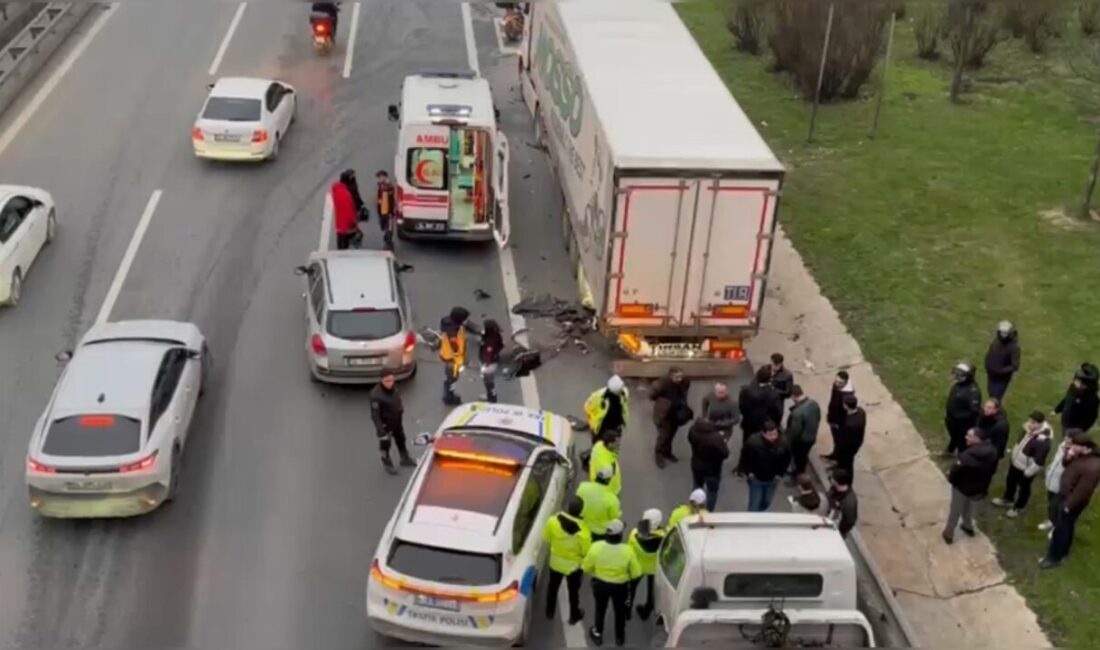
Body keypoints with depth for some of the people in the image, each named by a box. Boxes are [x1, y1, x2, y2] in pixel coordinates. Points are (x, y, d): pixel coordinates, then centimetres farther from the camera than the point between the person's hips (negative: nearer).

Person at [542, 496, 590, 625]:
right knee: (573, 591, 23)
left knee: (553, 587, 29)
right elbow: (586, 552, -19)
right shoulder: (582, 531, -34)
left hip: (556, 561, 3)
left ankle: (549, 612, 50)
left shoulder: (553, 521, -26)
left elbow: (546, 539, -8)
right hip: (574, 565, -2)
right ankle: (574, 616, 45)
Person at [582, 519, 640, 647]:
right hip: (620, 586, -1)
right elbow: (636, 573, -15)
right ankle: (620, 637, 47)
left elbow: (586, 567, -9)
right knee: (620, 611, 26)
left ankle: (597, 634, 47)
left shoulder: (596, 547, -24)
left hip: (600, 583, 1)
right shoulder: (627, 550, -28)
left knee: (600, 609, 28)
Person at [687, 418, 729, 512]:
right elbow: (725, 454, -25)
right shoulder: (716, 438, -37)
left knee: (697, 487, 30)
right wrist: (724, 443, -4)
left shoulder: (693, 430, -21)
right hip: (712, 469, -5)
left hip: (696, 466, 6)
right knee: (712, 491, 19)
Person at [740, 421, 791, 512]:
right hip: (756, 479, -3)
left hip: (772, 479, 4)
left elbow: (787, 459, 1)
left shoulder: (783, 443, -18)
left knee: (766, 502, 21)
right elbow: (744, 456, -10)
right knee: (754, 504, 1)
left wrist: (780, 473, -1)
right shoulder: (753, 441, -27)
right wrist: (748, 472, -11)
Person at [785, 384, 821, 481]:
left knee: (799, 458, 19)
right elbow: (818, 418, 5)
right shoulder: (814, 403, -13)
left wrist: (787, 439, -9)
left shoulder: (797, 412, -38)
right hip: (812, 436, 7)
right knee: (803, 456, 29)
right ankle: (799, 472, 51)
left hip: (801, 440, -7)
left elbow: (795, 430, -28)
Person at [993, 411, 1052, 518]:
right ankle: (1007, 499, 55)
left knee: (1024, 488, 18)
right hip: (1015, 462, 8)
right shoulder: (1029, 429, -11)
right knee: (1010, 481, 29)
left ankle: (1018, 507, 42)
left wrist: (1028, 472, -21)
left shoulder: (1043, 441, -38)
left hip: (1026, 469, -8)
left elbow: (1039, 461, -31)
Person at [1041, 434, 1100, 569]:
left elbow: (1082, 491, -29)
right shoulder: (1082, 456, -4)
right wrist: (1069, 456, -13)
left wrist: (1069, 505, -21)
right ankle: (1063, 551, 43)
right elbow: (1067, 465, 9)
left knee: (1061, 529, 3)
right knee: (1067, 526, 25)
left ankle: (1054, 557, 17)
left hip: (1072, 502, -9)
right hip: (1067, 496, 9)